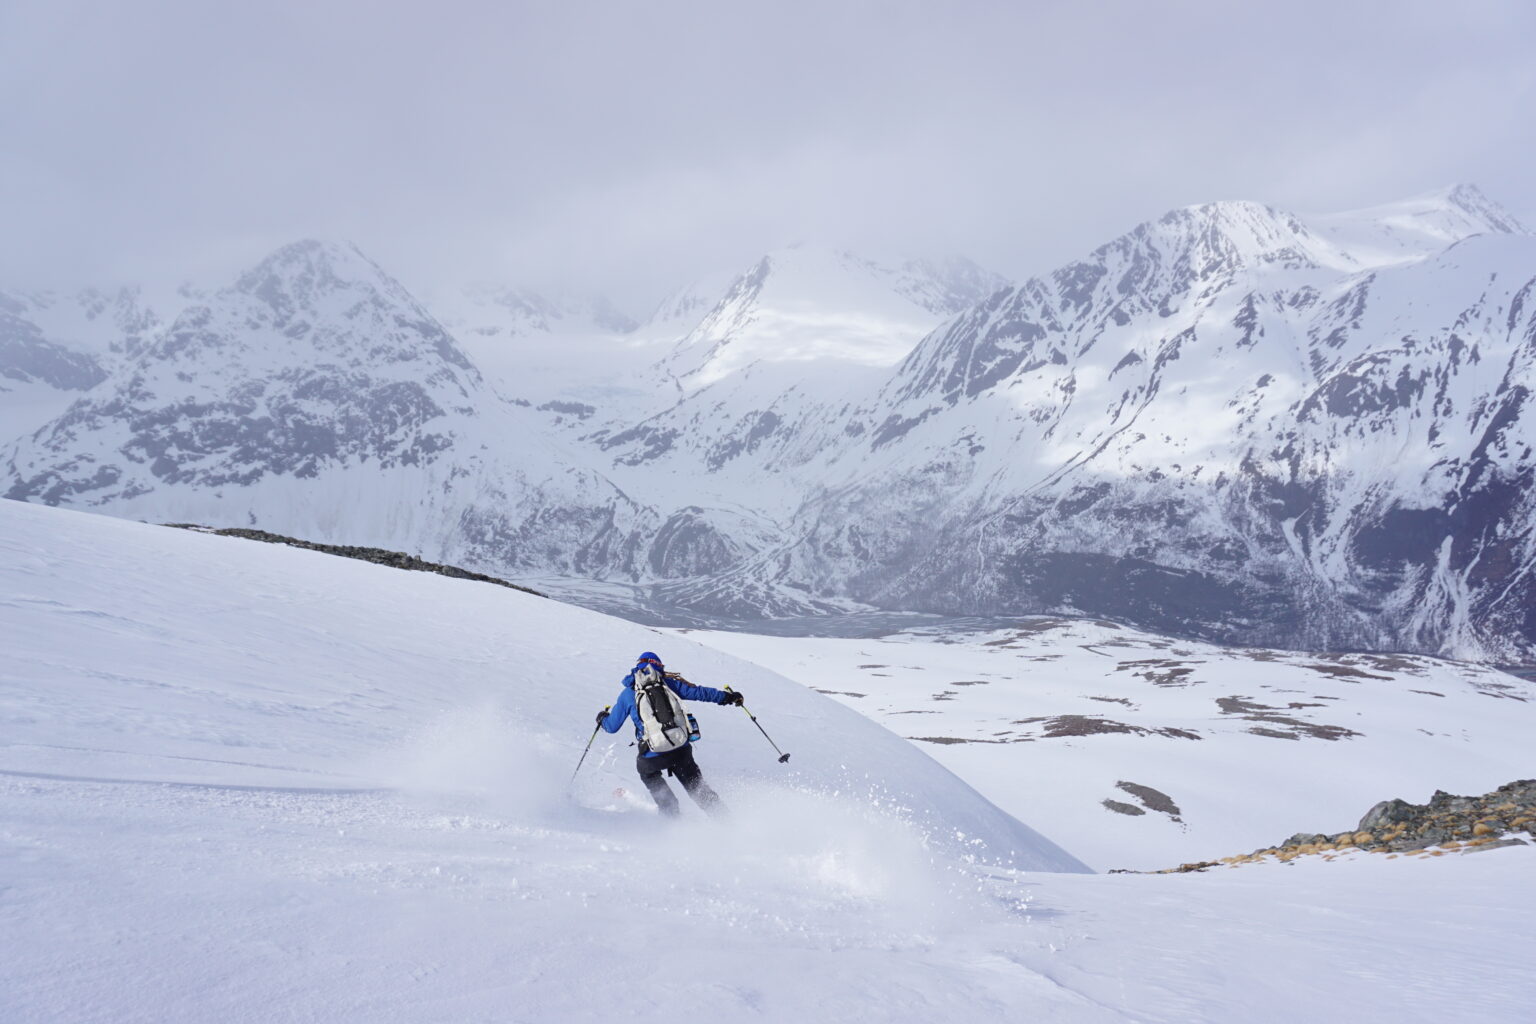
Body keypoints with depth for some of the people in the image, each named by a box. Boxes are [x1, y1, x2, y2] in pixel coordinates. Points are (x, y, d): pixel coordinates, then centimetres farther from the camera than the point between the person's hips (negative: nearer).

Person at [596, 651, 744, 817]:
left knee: (647, 772, 32)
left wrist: (602, 718, 37)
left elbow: (612, 726, 14)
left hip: (653, 756, -1)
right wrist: (728, 696, 19)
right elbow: (699, 692, 8)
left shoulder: (627, 693, 8)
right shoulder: (667, 682, 9)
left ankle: (673, 815, 24)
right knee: (696, 785, 22)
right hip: (681, 750, 1)